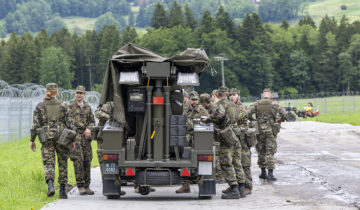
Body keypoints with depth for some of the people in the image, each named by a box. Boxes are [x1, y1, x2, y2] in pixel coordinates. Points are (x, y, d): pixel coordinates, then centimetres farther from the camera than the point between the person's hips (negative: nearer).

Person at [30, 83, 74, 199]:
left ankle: (50, 184, -25)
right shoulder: (63, 105, 1)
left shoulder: (40, 106, 2)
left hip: (46, 137, 0)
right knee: (62, 163, 10)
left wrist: (32, 140, 6)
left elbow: (35, 125, 0)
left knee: (48, 162, 1)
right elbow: (69, 123, 0)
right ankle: (62, 190, 11)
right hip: (61, 136, 0)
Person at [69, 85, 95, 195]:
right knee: (78, 160, -13)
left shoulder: (88, 107, 15)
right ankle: (80, 186, -12)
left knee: (87, 160, 4)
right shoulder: (70, 106, 2)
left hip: (86, 136, 5)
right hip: (75, 135, -4)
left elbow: (92, 121, 15)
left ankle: (86, 186, 11)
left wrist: (89, 129, -5)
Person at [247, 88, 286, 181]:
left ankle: (263, 173, 18)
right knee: (270, 152, 0)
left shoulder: (256, 104, 0)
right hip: (271, 131, -1)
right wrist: (280, 120, 13)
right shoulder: (274, 105, -1)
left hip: (259, 130, 1)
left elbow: (248, 113, -10)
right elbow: (284, 114, -7)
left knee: (261, 152, 14)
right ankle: (270, 173, -9)